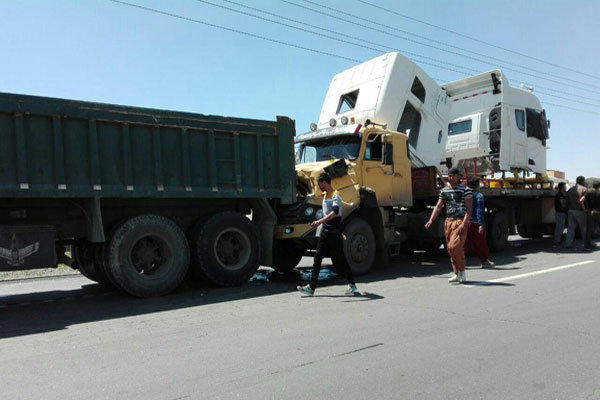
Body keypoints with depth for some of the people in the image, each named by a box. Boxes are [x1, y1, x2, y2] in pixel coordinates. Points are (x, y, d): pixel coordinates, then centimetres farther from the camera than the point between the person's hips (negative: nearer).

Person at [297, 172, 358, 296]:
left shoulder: (335, 195, -13)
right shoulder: (325, 195, 14)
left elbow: (335, 212, -29)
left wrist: (320, 221, -38)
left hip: (335, 233, -8)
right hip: (325, 232, 8)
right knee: (317, 259, 1)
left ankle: (352, 285, 16)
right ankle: (311, 287, 3)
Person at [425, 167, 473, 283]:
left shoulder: (466, 190, -4)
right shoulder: (444, 191, 13)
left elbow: (469, 208, -10)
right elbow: (438, 206, 10)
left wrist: (463, 224, -21)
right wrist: (431, 220, -3)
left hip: (460, 222, -6)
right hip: (448, 222, 6)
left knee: (454, 247, -18)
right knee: (450, 249, 7)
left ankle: (462, 271, 0)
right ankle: (457, 274, 18)